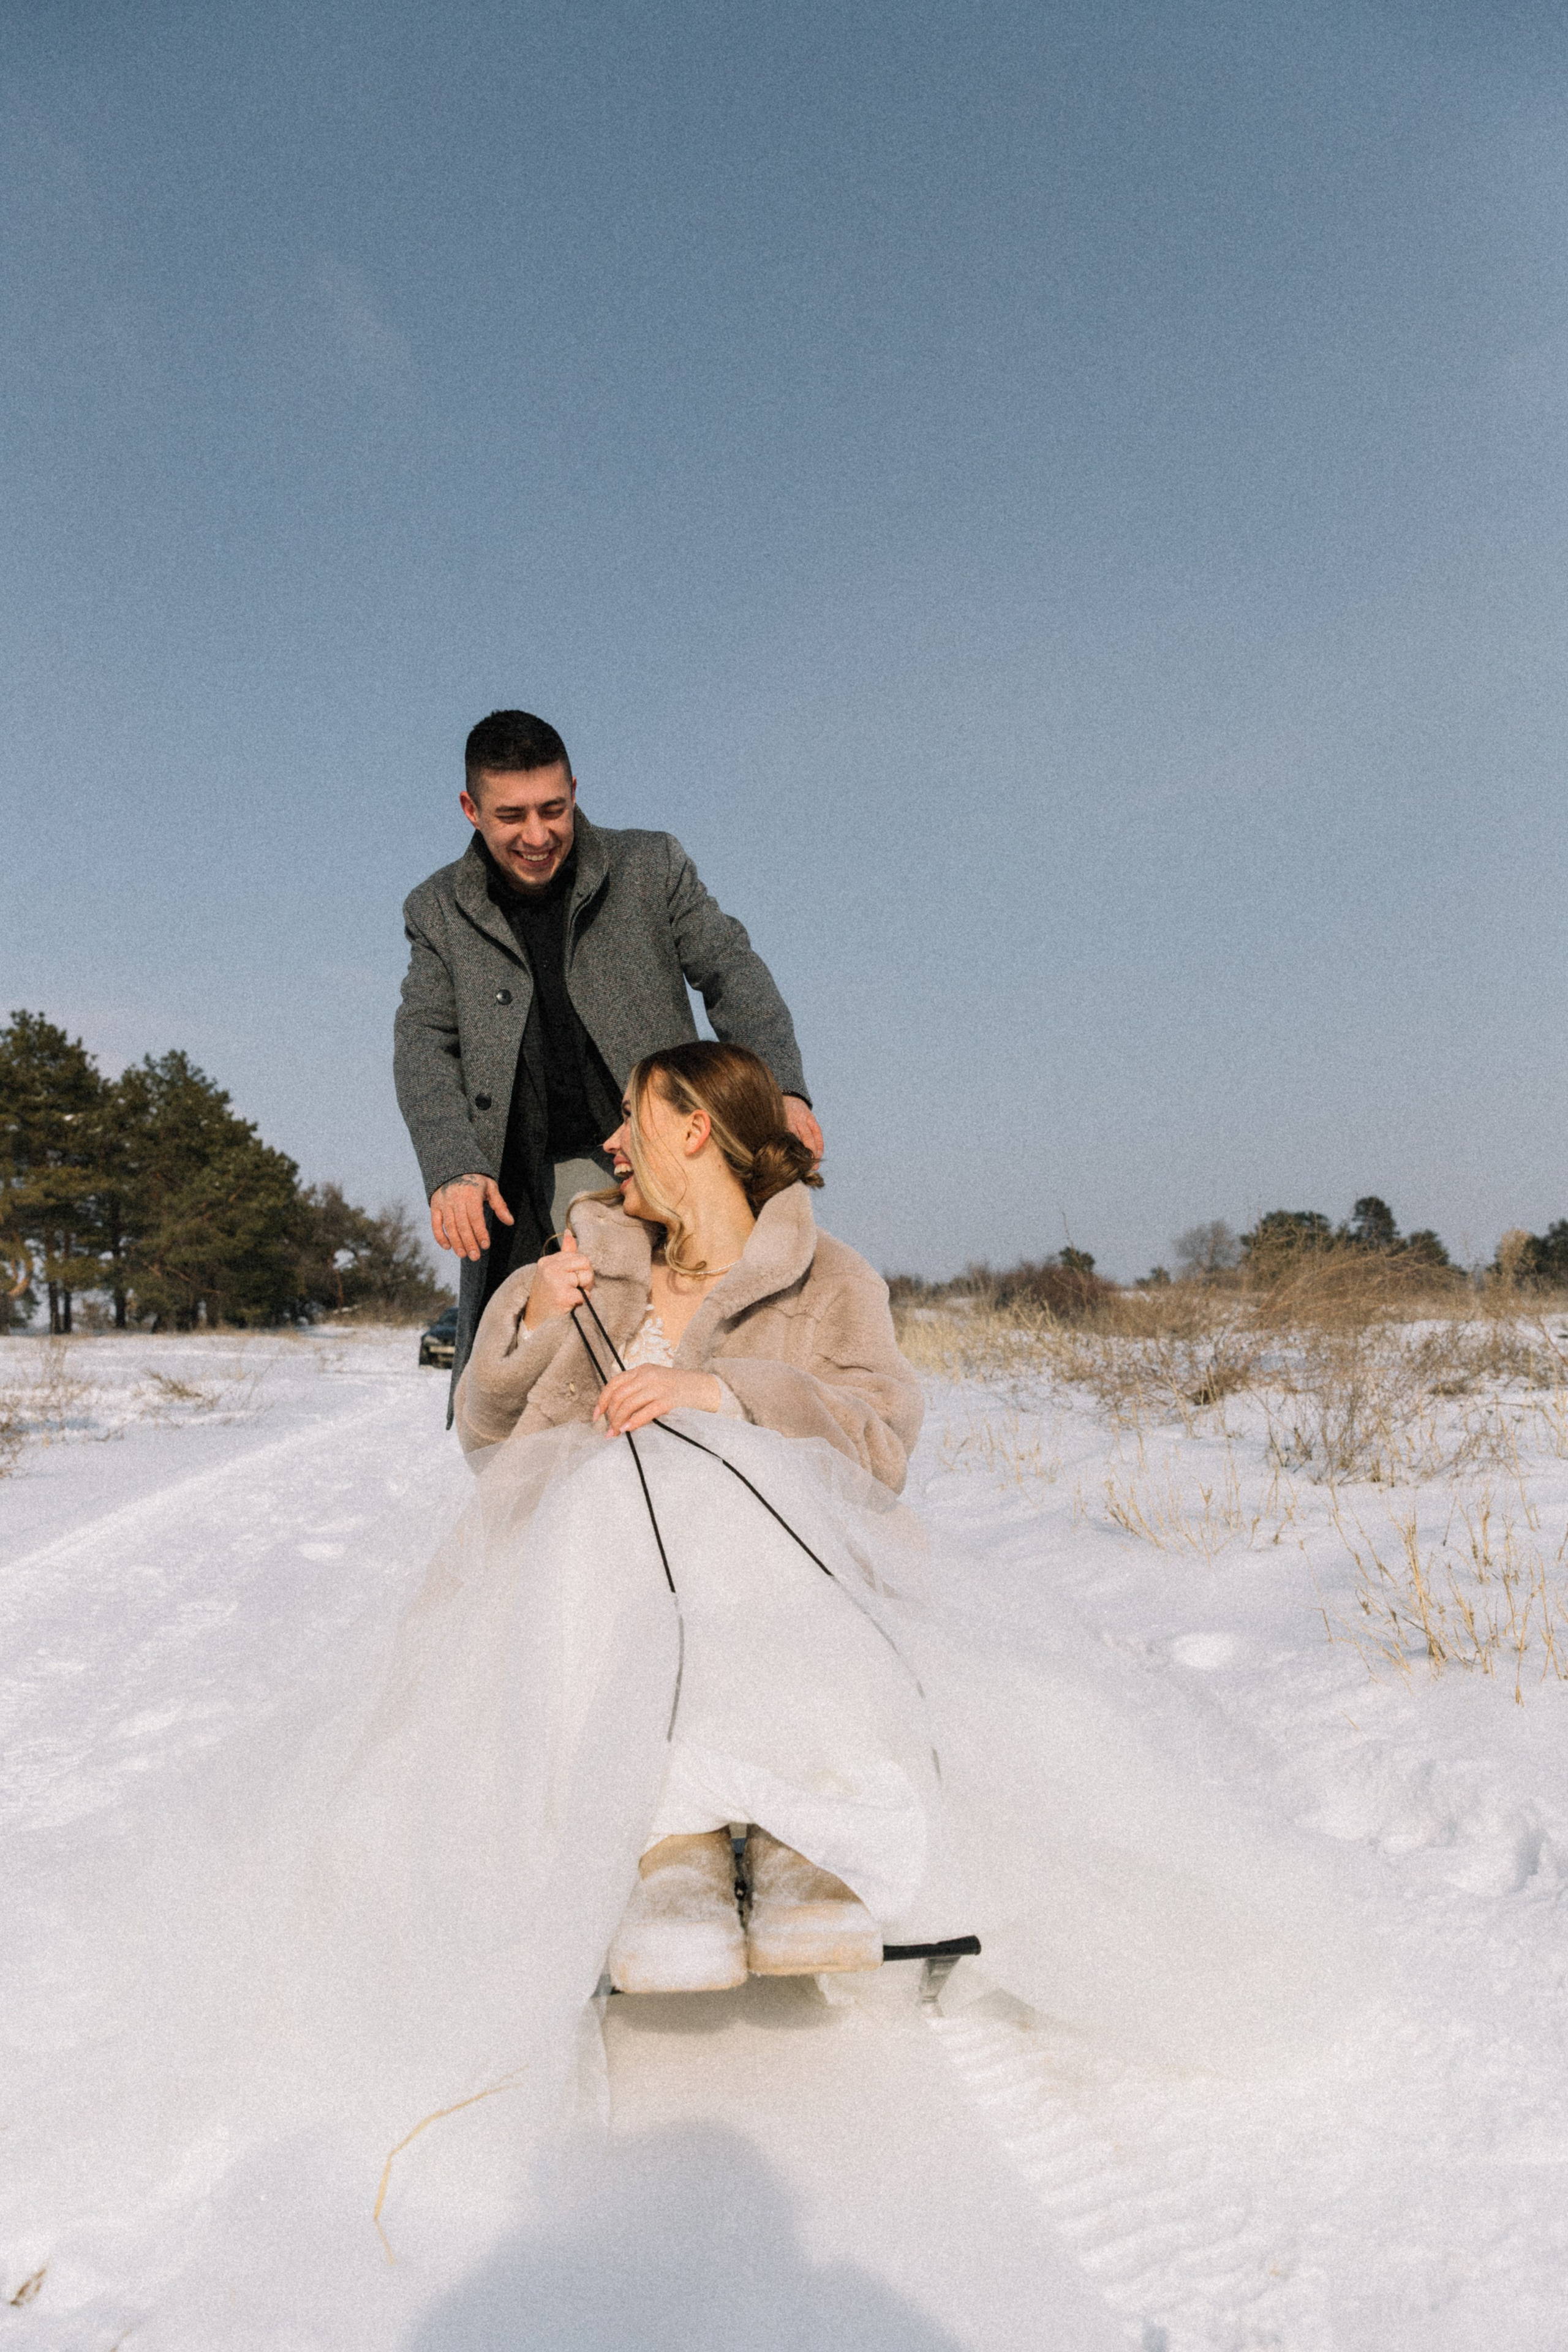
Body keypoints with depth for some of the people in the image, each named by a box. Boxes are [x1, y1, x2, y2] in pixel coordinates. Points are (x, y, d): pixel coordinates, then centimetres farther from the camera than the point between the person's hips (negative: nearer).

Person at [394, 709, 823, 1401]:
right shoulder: (438, 911, 8)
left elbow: (731, 970, -2)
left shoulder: (652, 866, 5)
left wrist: (781, 1086, -22)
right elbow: (424, 1045, -1)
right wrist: (451, 1168, -20)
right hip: (520, 1187, 2)